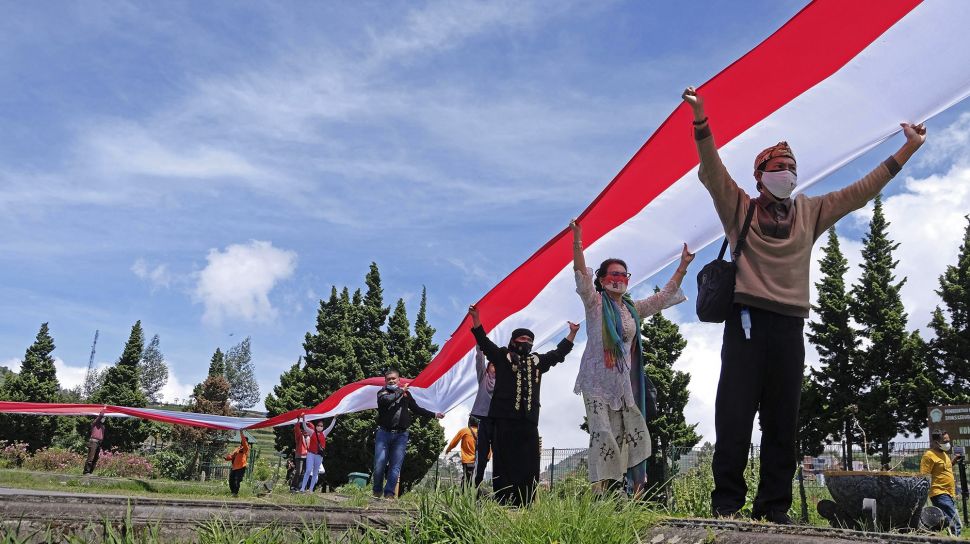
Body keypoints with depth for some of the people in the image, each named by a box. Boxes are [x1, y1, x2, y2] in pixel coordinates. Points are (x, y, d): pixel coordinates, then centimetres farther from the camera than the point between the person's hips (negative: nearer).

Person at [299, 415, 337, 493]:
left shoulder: (324, 434, 9)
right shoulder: (312, 432, 2)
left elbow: (331, 427, 11)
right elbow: (304, 426, -7)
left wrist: (335, 418, 7)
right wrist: (304, 418, -18)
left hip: (319, 455, 3)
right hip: (311, 454, -3)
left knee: (315, 473, 6)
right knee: (308, 470, -14)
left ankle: (311, 489, 11)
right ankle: (302, 488, -9)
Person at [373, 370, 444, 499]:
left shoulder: (406, 394, 16)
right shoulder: (382, 392, 6)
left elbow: (416, 409, 24)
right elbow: (387, 400, -18)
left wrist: (434, 415, 20)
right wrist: (401, 391, -5)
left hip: (401, 435, 2)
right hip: (384, 433, -2)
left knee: (395, 467, -2)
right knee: (379, 464, -4)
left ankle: (389, 493, 3)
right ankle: (377, 492, 12)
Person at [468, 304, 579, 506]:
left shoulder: (538, 361, 23)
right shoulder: (502, 356, 11)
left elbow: (559, 352, 30)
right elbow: (484, 341, 3)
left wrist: (572, 333, 28)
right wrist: (476, 319, -8)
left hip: (529, 421, 5)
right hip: (505, 419, -4)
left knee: (529, 466, 1)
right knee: (504, 463, -5)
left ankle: (525, 505, 3)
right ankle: (503, 503, -3)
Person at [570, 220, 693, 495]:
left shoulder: (634, 309, 17)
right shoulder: (594, 303, 0)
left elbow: (665, 295, 22)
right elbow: (582, 276, -15)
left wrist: (682, 267, 16)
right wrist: (577, 242, -29)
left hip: (624, 382, 6)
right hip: (598, 381, -5)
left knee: (628, 435, 3)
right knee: (603, 434, -12)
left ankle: (636, 490, 7)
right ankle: (599, 492, -13)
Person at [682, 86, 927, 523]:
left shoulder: (810, 212, 19)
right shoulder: (739, 207, 8)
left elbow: (862, 191, 21)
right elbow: (711, 170, -5)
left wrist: (909, 147, 19)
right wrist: (700, 117, -18)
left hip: (789, 325, 4)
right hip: (746, 319, -4)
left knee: (782, 421, 5)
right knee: (735, 414, -8)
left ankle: (774, 508, 10)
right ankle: (726, 504, -3)